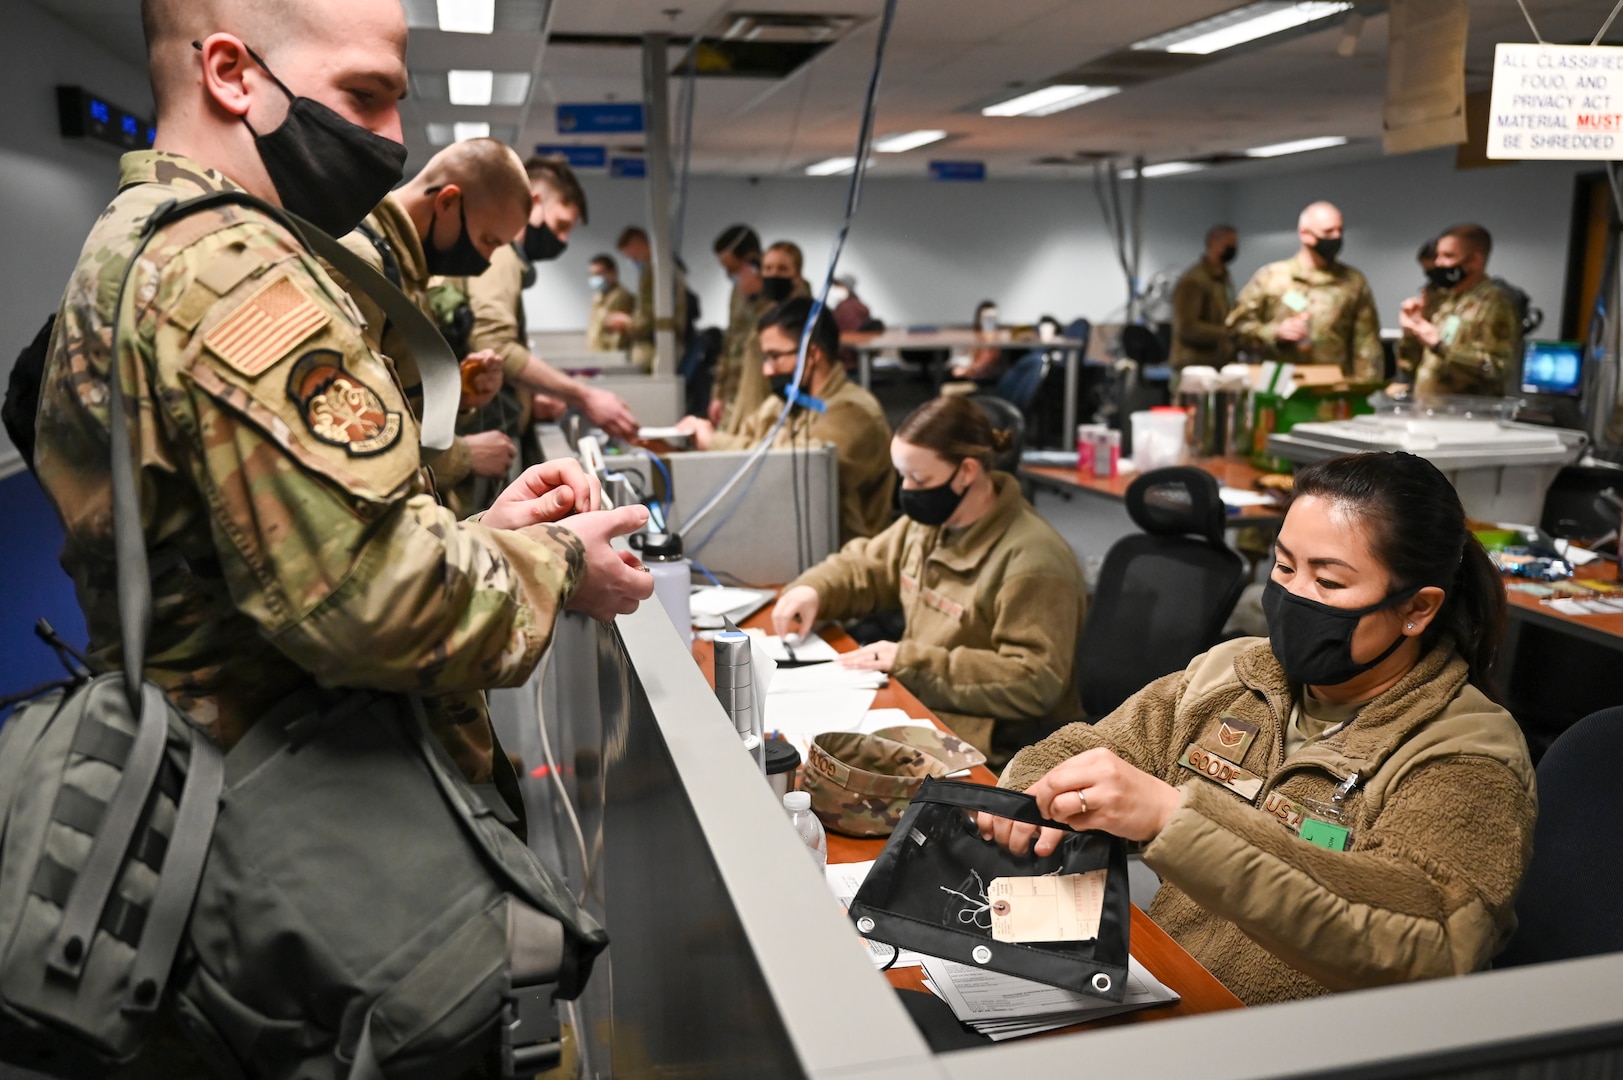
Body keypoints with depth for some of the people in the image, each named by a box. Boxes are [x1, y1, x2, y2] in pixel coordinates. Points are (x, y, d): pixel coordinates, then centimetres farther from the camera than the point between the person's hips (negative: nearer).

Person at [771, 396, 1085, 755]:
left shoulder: (1032, 561, -22)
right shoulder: (930, 521, 5)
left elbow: (1034, 682, -25)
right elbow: (863, 566, 21)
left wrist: (910, 660, -25)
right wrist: (813, 590, -1)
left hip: (995, 747, -8)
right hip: (924, 709, 8)